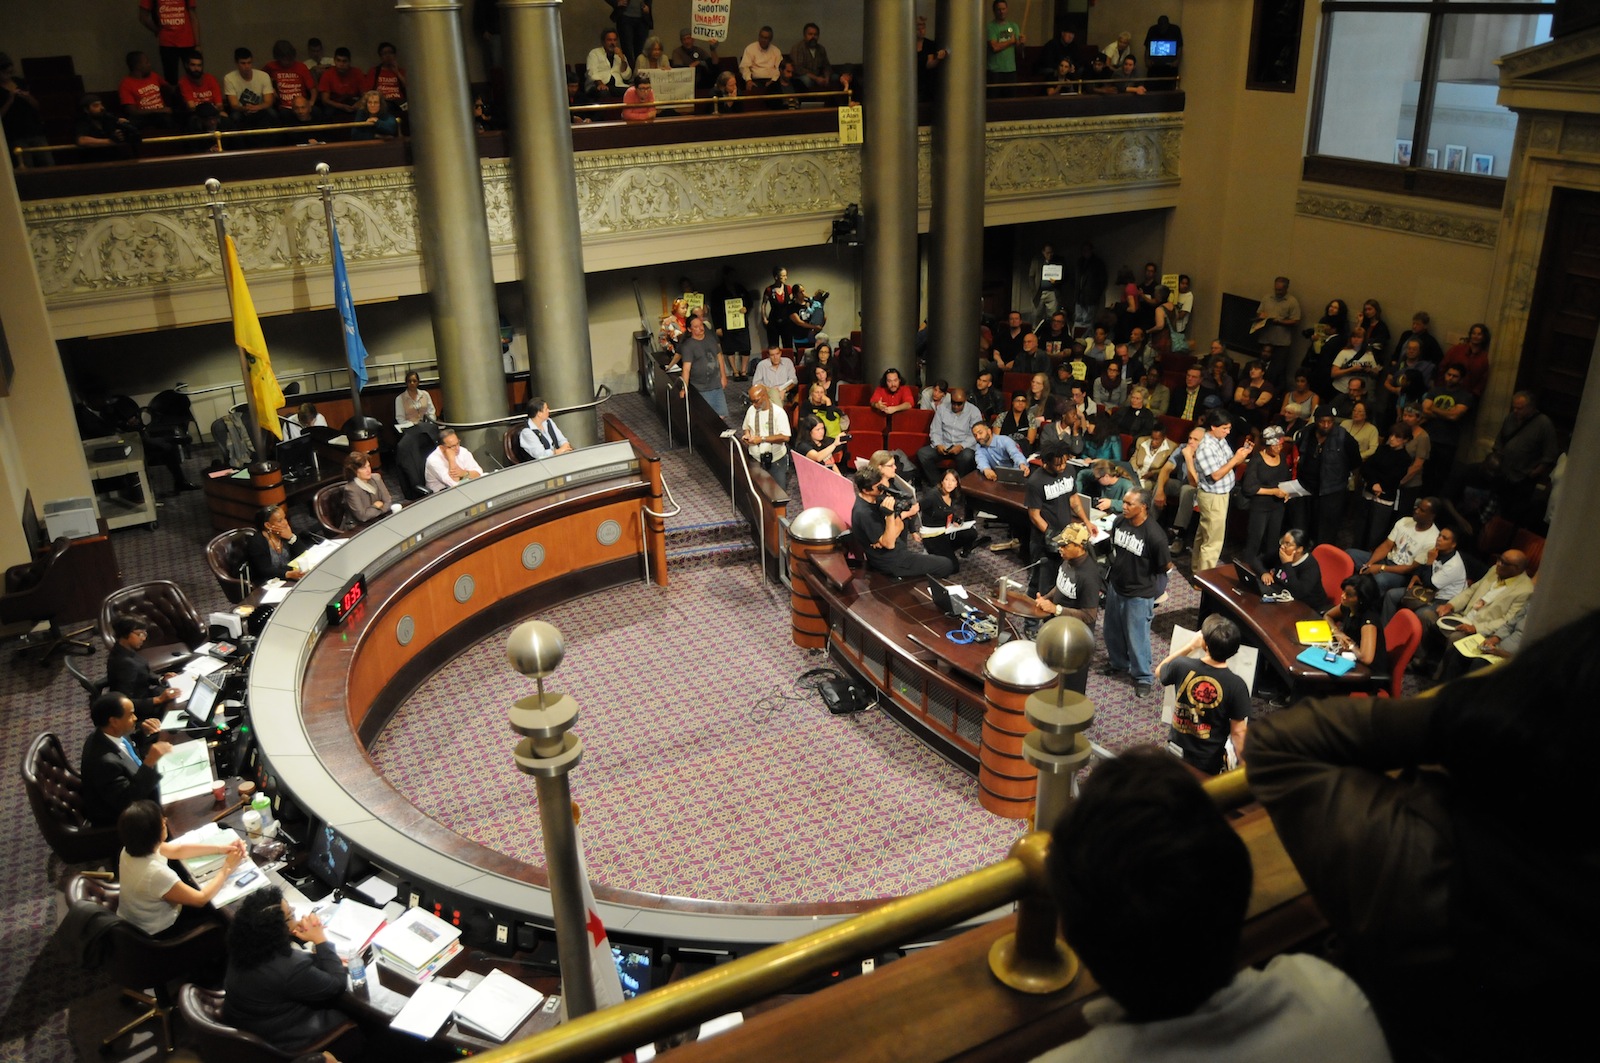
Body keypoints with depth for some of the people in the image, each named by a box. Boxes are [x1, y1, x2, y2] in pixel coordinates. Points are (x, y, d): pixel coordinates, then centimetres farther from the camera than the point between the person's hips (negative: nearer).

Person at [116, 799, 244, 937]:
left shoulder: (132, 848, -15)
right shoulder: (156, 874, -39)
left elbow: (178, 851, 2)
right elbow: (201, 899, -24)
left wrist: (222, 848, -1)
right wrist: (227, 868, -13)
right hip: (158, 933, -7)